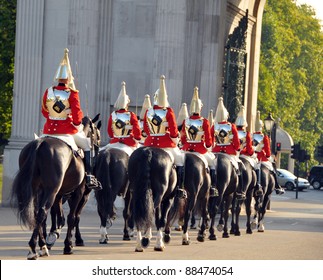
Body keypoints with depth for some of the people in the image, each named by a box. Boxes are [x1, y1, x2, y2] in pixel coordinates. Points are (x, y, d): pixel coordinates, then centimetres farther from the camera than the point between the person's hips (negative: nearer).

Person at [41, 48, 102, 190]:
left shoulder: (48, 92, 0)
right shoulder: (72, 93, -13)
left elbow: (44, 111, 12)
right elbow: (77, 114, -12)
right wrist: (78, 124, 8)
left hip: (49, 129, 3)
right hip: (68, 129, -3)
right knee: (87, 145, 17)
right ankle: (89, 177, 7)